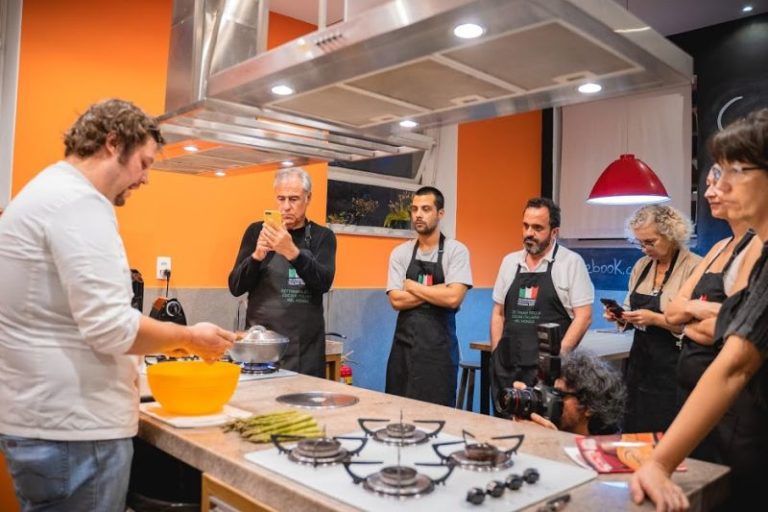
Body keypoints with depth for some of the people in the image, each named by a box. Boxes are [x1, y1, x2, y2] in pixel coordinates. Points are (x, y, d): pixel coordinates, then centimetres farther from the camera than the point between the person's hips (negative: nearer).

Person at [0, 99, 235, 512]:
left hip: (44, 418, 10)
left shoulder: (47, 193, 15)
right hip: (72, 428, -10)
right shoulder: (78, 200, -18)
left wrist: (167, 339, 15)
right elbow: (111, 328, -25)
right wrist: (188, 337, -9)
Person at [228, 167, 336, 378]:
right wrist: (257, 256, -19)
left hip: (306, 346, 0)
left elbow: (324, 283, -12)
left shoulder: (323, 236, 3)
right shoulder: (257, 231, 3)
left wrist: (292, 252, -28)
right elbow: (235, 288, 0)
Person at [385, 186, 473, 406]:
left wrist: (412, 286, -8)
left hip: (439, 347, -3)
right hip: (404, 344, 4)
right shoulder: (399, 253, 5)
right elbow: (396, 300, -5)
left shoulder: (456, 251, -5)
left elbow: (453, 298, -18)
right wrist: (437, 291, -11)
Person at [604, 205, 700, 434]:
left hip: (671, 368, -6)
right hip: (640, 362, 6)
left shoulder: (694, 268, -12)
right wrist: (619, 316, -3)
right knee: (634, 434, 13)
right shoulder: (641, 266, 9)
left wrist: (655, 319, -23)